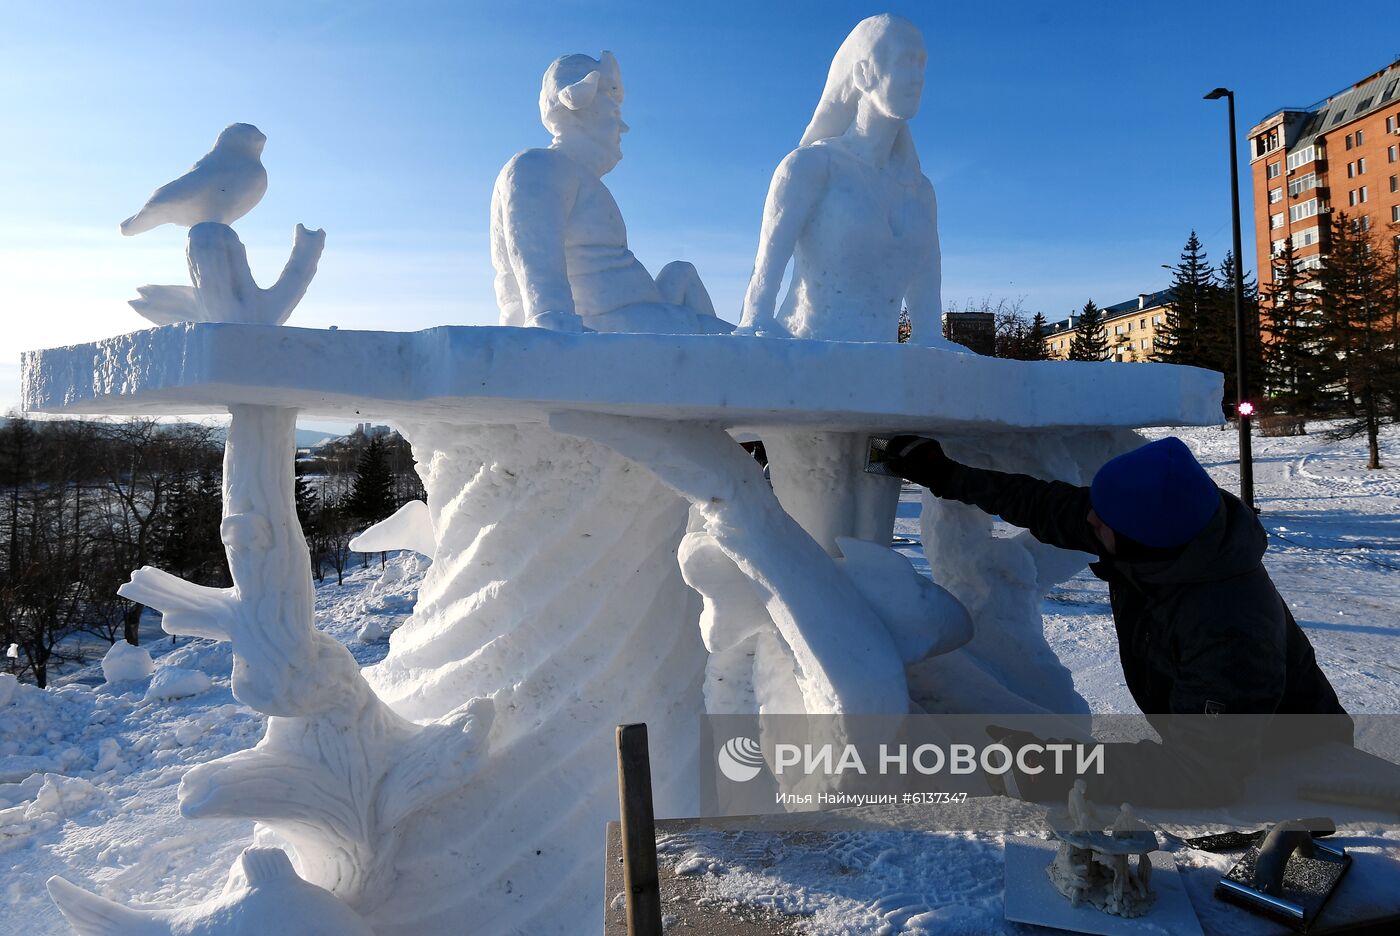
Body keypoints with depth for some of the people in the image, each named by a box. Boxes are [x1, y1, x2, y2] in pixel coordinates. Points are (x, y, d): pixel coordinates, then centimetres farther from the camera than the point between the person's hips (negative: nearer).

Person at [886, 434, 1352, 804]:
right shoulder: (1146, 524, -17)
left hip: (1288, 768, -8)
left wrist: (1076, 779, -38)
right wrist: (944, 475, 3)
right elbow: (1045, 505, -2)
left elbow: (1204, 771, -39)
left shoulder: (1227, 630, -41)